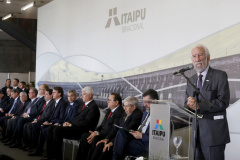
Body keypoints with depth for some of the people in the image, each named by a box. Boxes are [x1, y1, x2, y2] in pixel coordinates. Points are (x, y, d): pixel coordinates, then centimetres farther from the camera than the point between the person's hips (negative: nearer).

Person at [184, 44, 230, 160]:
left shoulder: (220, 76, -1)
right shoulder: (191, 80, 18)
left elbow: (223, 102, -11)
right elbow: (186, 104, 17)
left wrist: (199, 105, -18)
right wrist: (190, 104, -8)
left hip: (213, 133, -5)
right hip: (196, 133, 5)